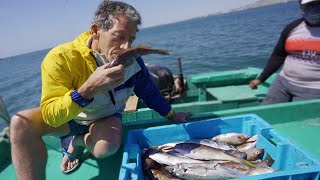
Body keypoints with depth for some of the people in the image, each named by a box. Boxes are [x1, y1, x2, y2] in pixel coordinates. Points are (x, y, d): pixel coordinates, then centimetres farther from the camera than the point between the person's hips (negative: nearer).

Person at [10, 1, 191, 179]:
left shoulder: (132, 60, -19)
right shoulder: (61, 58, -30)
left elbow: (150, 92, -4)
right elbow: (51, 116, -32)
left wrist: (172, 115, 5)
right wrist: (88, 89, -48)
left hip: (106, 118, 1)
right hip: (67, 118, 0)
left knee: (107, 147, -31)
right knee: (21, 123, -26)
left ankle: (76, 141, 3)